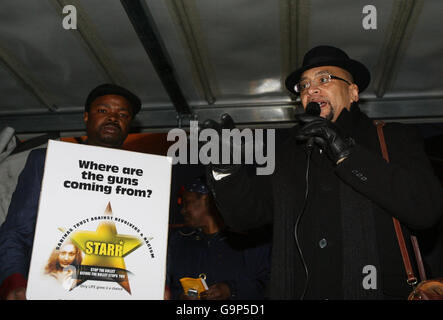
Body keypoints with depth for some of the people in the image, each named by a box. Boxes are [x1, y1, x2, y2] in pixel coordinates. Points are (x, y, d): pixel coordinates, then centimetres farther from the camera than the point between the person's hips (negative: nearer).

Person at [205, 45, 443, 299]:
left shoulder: (393, 139, 8)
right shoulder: (286, 155, 16)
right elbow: (244, 215, 11)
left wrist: (346, 154, -9)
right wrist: (226, 169, -7)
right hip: (300, 292, 3)